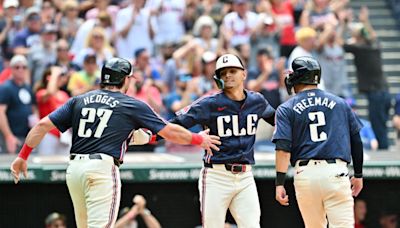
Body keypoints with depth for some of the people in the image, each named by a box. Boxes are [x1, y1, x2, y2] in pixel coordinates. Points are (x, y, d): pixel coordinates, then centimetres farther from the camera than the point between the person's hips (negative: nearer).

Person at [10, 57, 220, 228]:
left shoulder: (79, 101, 15)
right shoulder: (132, 106, 5)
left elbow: (43, 125, 8)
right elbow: (169, 131, 8)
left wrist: (23, 156, 12)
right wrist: (199, 139, 23)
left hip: (74, 167, 5)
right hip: (102, 168, -5)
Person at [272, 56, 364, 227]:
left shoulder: (286, 109, 6)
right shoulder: (340, 103, 12)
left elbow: (283, 148, -5)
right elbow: (356, 141, 13)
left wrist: (280, 183, -7)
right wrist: (358, 175, 21)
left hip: (305, 173, 0)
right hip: (336, 171, 0)